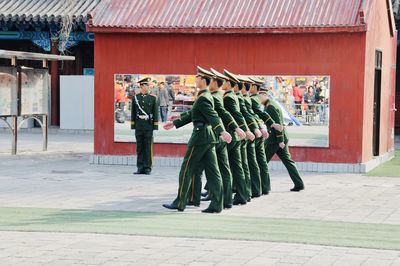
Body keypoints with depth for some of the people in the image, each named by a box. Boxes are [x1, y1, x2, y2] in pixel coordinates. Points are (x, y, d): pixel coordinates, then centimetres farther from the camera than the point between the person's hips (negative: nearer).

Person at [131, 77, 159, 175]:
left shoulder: (153, 98, 2)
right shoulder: (135, 97, 8)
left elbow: (156, 112, 0)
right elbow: (133, 112, 10)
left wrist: (155, 126, -5)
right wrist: (133, 125, 6)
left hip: (148, 126, -2)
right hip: (139, 126, 2)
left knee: (148, 148, -2)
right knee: (139, 148, 5)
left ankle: (147, 168, 3)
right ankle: (140, 168, 10)